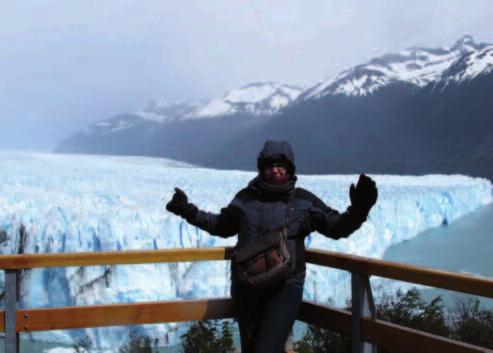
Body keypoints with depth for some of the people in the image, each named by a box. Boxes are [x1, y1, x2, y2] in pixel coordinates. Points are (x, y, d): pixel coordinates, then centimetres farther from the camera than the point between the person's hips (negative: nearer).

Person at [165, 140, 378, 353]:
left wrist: (358, 210, -17)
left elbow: (336, 227, 1)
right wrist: (188, 211, 14)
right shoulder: (246, 197, 5)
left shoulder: (303, 200, -1)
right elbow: (223, 226, 20)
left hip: (285, 289, -3)